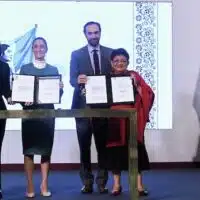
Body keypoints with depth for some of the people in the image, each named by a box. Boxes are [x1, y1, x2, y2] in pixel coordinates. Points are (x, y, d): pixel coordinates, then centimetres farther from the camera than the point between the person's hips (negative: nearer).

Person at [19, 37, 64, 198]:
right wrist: (24, 99, -18)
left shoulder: (53, 69, 12)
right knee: (29, 148, -1)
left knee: (46, 148, 2)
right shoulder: (25, 68, 8)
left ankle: (44, 185, 9)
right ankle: (30, 186, 4)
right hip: (29, 111, -1)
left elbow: (59, 93, 8)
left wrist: (60, 88, -14)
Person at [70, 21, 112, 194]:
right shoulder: (76, 54, 6)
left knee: (103, 145, 4)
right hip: (83, 105, 0)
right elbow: (72, 80, -2)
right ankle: (87, 182, 13)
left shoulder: (110, 53, 9)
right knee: (84, 146, 3)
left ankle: (102, 181, 12)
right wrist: (79, 80, -25)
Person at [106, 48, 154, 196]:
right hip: (114, 119, 1)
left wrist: (136, 85, -14)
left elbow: (149, 95, -2)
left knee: (134, 149, 0)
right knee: (115, 149, 4)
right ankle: (117, 184, 14)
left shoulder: (134, 76, 4)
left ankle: (139, 184, 7)